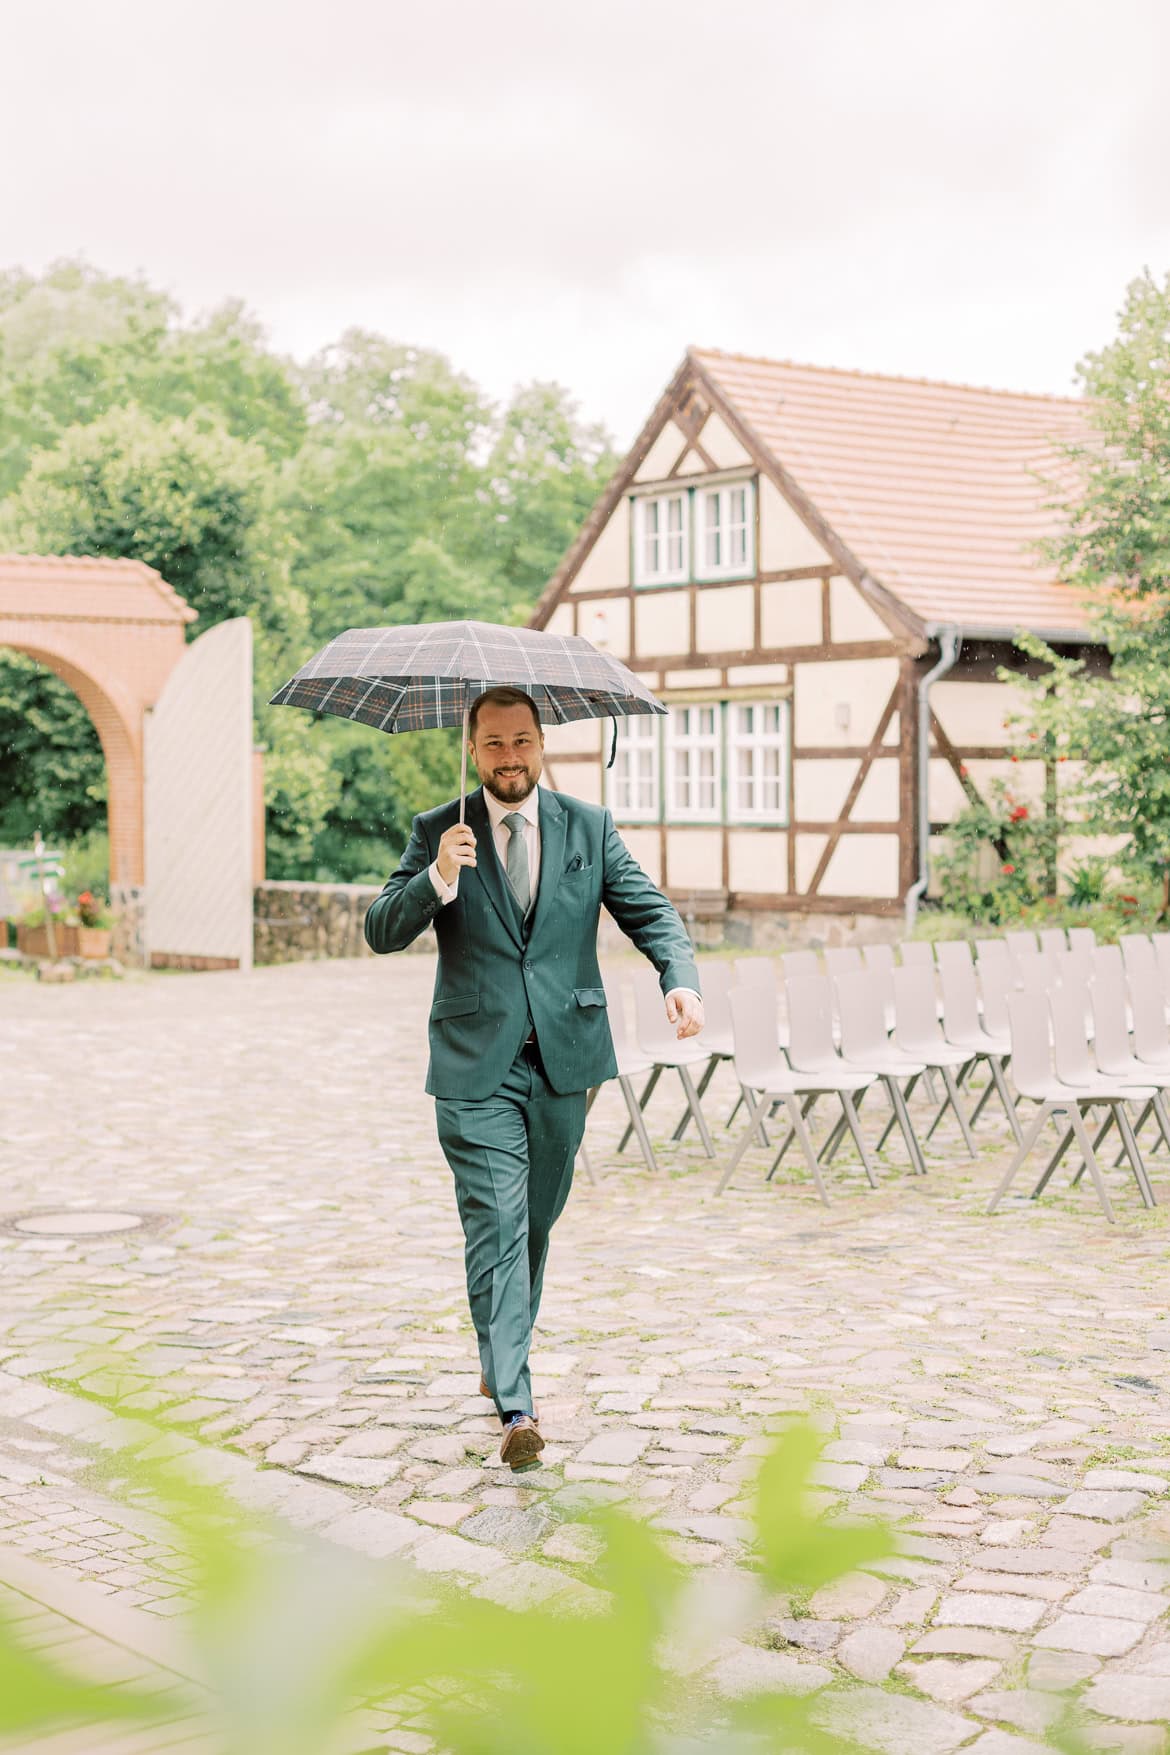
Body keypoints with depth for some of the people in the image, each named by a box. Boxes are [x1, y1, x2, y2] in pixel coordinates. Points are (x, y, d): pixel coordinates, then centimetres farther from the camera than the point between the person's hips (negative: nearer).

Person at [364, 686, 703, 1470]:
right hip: (476, 1067, -3)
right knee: (496, 1226, -9)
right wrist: (437, 879, -25)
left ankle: (504, 1350, 39)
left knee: (537, 1219, 16)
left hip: (564, 1057, 3)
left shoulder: (589, 827, 6)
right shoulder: (438, 833, 1)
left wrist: (681, 978, -16)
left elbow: (651, 912, 3)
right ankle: (516, 1405, -10)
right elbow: (381, 933, -6)